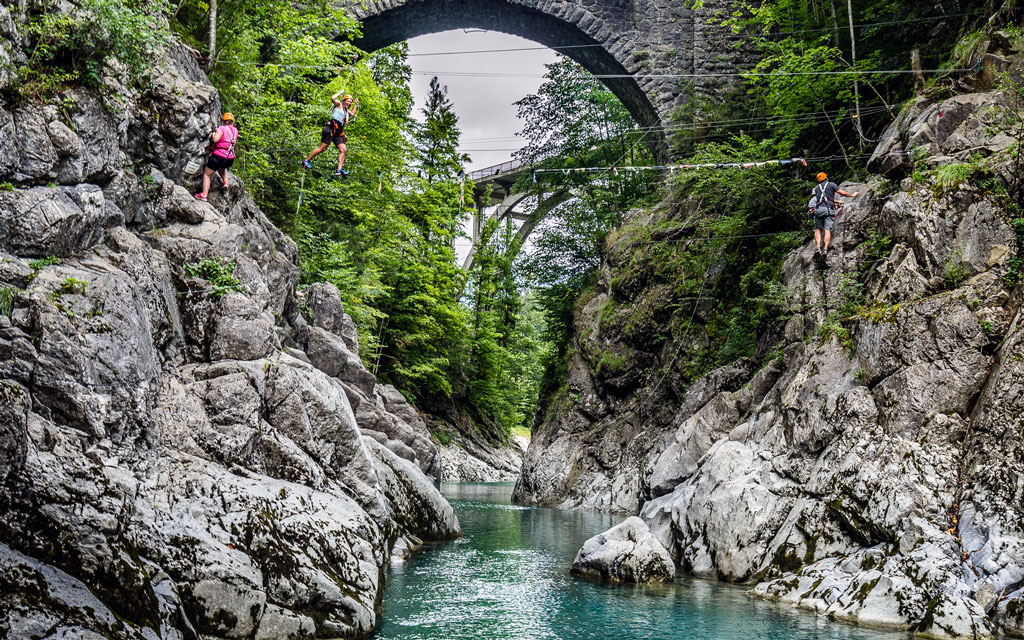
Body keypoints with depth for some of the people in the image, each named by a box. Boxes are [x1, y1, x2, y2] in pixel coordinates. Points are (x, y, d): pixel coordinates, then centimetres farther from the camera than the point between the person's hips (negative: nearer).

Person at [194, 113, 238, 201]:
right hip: (230, 158, 6)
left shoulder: (222, 128, -8)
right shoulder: (235, 130, 10)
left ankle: (204, 194, -3)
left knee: (206, 174, 6)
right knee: (222, 168, 40)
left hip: (219, 156, -6)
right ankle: (225, 181, 17)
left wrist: (213, 134, 1)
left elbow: (215, 139, -20)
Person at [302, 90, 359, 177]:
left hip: (338, 133, 9)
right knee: (323, 148, -14)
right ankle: (306, 161, -4)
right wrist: (340, 92, -1)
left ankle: (339, 170, -14)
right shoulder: (338, 104, 6)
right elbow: (333, 98, -14)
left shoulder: (346, 110, 29)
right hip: (331, 128, -9)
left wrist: (355, 105, 38)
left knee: (343, 150, -7)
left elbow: (352, 114, 47)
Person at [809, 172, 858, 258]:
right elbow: (842, 192, 12)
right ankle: (825, 249, -19)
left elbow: (813, 200, 17)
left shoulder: (816, 188, 22)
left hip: (818, 209, 2)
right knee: (827, 230, -6)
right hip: (828, 209, -2)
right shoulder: (831, 184, 14)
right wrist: (852, 195, 25)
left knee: (818, 229, 10)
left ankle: (818, 247, -9)